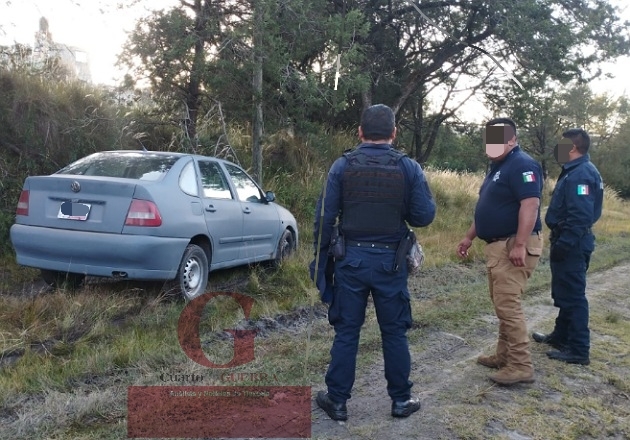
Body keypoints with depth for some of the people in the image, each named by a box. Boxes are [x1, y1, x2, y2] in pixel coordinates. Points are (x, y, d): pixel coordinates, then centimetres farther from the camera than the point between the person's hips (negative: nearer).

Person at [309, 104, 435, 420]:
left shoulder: (342, 166, -4)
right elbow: (424, 216, -5)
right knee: (394, 333, 13)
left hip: (351, 259, 0)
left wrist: (320, 260, 6)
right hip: (390, 262, 0)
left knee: (346, 332, 10)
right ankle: (401, 400, 25)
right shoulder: (409, 168, -4)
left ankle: (337, 400, 20)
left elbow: (324, 218, -3)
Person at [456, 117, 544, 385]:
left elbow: (530, 204, -24)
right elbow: (488, 209, 24)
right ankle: (505, 356, 25)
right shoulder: (498, 167, 18)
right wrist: (469, 237, 22)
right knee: (502, 305, 15)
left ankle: (521, 366, -1)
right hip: (497, 245, 11)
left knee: (508, 305, -10)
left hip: (513, 247, -11)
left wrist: (520, 245, -29)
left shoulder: (521, 165, -14)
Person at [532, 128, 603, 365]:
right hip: (571, 243, 11)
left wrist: (562, 244, -24)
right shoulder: (577, 171, 13)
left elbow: (580, 216, -27)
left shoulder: (580, 174, -20)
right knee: (564, 293, 19)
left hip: (571, 245, -11)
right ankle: (561, 335, 33)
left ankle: (579, 350, 5)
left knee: (572, 295, -3)